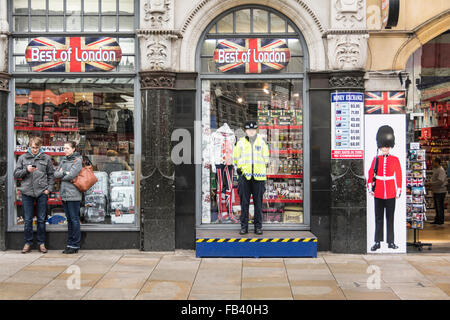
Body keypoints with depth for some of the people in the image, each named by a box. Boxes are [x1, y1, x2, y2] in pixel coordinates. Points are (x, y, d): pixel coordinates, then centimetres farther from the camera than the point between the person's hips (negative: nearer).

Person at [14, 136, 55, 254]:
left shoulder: (46, 158, 5)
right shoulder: (22, 158, 7)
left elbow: (51, 175, 9)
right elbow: (16, 174, 6)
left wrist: (49, 188, -2)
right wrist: (26, 170, -11)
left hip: (42, 193, 0)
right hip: (27, 193, 1)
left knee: (41, 219, 6)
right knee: (28, 220, 5)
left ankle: (41, 243, 15)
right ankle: (28, 243, 16)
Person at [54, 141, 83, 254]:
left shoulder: (77, 160, -6)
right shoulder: (64, 160, 16)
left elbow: (71, 175, -15)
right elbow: (56, 174, 9)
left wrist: (61, 174, 0)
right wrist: (64, 173, -8)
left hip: (73, 194, -7)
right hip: (64, 193, 7)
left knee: (74, 219, -3)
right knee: (69, 219, 12)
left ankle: (75, 245, 3)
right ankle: (70, 244, 18)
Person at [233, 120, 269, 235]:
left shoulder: (262, 142, 6)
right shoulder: (241, 142, 5)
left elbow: (266, 158, 13)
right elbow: (236, 158, 11)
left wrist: (260, 167, 5)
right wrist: (239, 168, 2)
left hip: (258, 176, 0)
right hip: (245, 175, 0)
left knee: (258, 202, 3)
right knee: (244, 202, 1)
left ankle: (258, 226, 11)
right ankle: (244, 226, 8)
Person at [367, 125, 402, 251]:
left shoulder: (395, 160, 3)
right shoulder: (376, 159, 5)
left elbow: (398, 176, 3)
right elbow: (371, 174, 7)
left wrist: (398, 191, 0)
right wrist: (370, 188, -1)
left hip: (391, 194, -1)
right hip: (378, 194, 1)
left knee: (390, 218, 6)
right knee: (378, 218, 5)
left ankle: (391, 242, 13)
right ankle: (377, 242, 9)